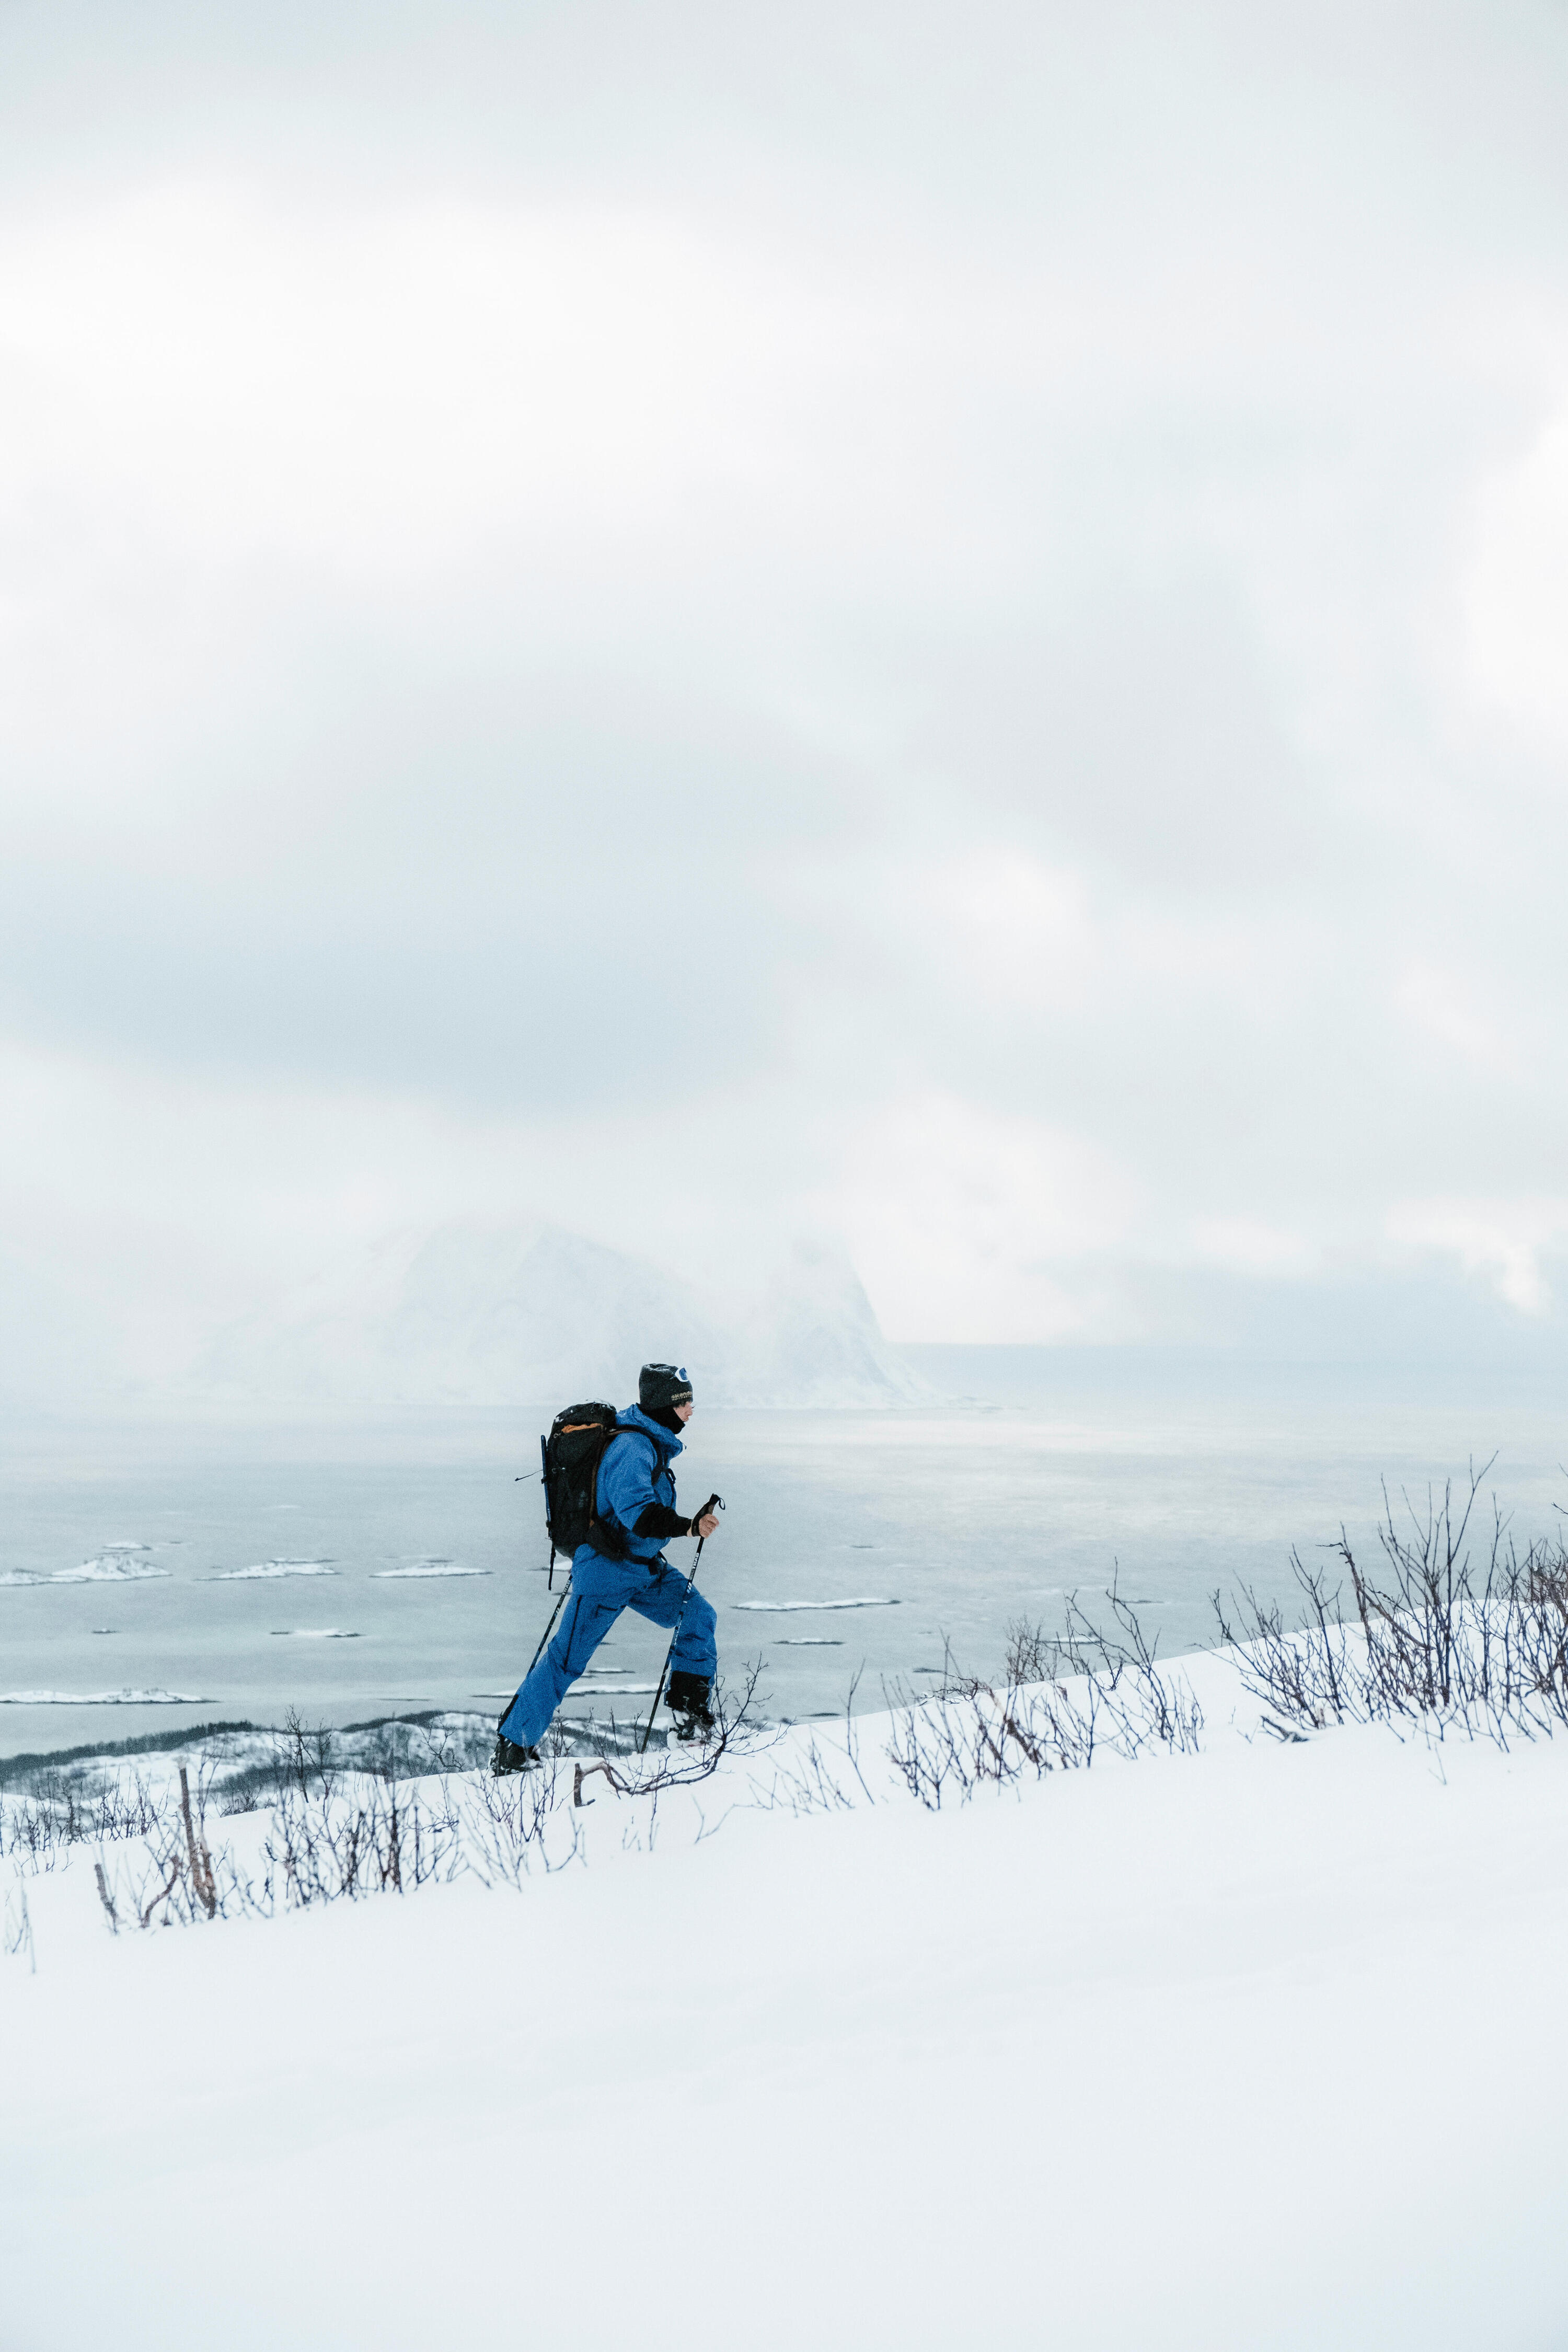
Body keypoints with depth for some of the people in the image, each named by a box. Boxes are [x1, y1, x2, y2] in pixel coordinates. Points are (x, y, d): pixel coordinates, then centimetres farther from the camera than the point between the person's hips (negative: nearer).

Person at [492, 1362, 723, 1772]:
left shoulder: (651, 1441, 7)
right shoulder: (632, 1447, -24)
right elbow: (636, 1509, -38)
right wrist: (687, 1526, -46)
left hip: (645, 1567, 9)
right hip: (608, 1570, -9)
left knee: (699, 1617, -1)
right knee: (567, 1659, -3)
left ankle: (690, 1716, 6)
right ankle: (513, 1745, 6)